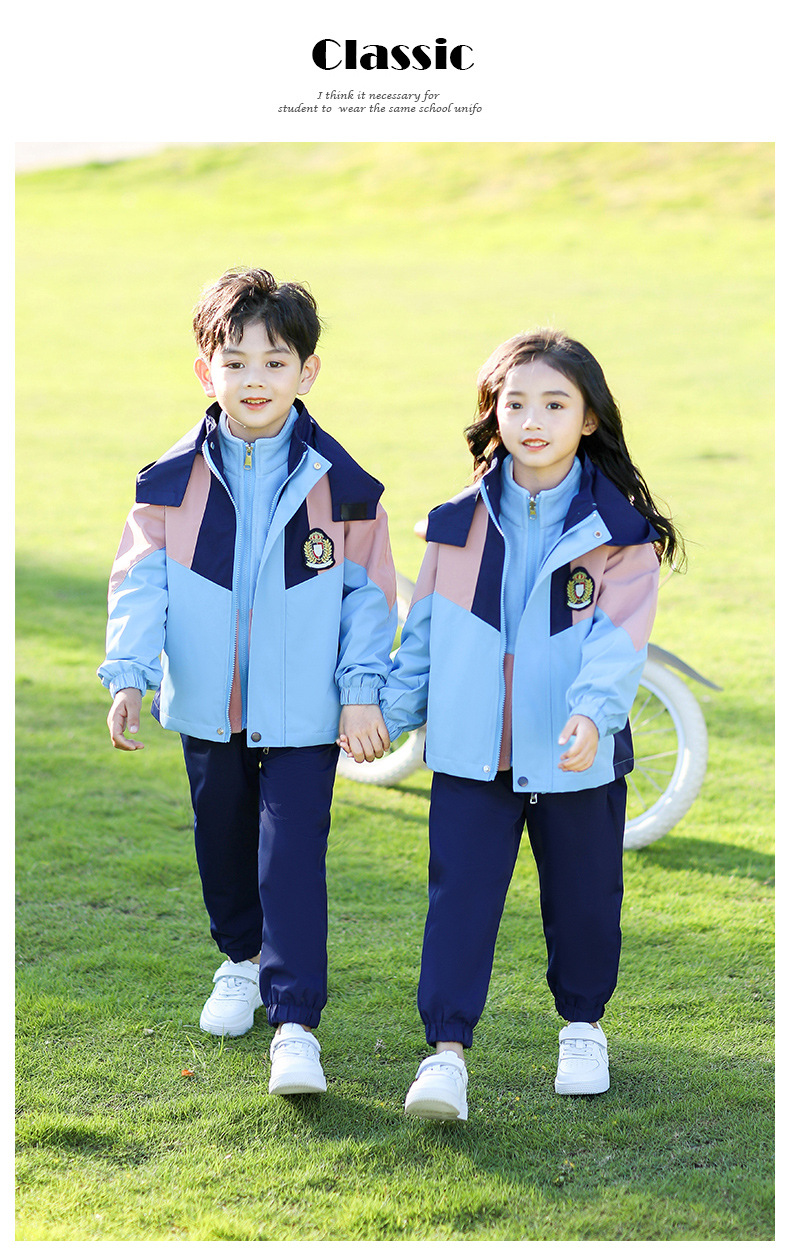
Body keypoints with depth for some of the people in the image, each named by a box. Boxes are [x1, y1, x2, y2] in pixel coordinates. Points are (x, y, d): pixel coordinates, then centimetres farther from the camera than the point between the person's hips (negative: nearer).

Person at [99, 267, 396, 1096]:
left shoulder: (340, 484, -5)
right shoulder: (174, 481, -2)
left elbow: (368, 593, -1)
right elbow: (141, 583, -5)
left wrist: (361, 691, -8)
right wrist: (128, 676, -17)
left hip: (304, 713, -3)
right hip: (208, 708, 3)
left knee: (292, 860, -8)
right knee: (221, 843, 19)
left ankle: (295, 1023, -5)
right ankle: (243, 960, 44)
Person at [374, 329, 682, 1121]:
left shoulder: (619, 530, -5)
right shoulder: (458, 524, 4)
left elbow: (619, 637, -15)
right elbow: (425, 629, 12)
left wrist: (592, 711, -30)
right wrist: (388, 713, 8)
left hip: (576, 757, -1)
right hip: (471, 751, 1)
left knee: (582, 897, 12)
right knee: (459, 896, -5)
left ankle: (583, 1025, 34)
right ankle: (447, 1050, -2)